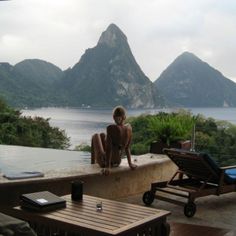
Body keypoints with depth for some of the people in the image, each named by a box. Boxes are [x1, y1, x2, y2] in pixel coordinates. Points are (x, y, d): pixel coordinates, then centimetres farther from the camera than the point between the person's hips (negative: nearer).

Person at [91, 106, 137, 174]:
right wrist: (130, 163, 7)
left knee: (96, 136, 23)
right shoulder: (129, 127, -7)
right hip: (117, 162, 6)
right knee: (102, 135, 29)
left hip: (104, 162, -6)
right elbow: (127, 147, -1)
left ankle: (93, 165, 32)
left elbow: (109, 148, -25)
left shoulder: (111, 128, -24)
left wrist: (107, 167, -23)